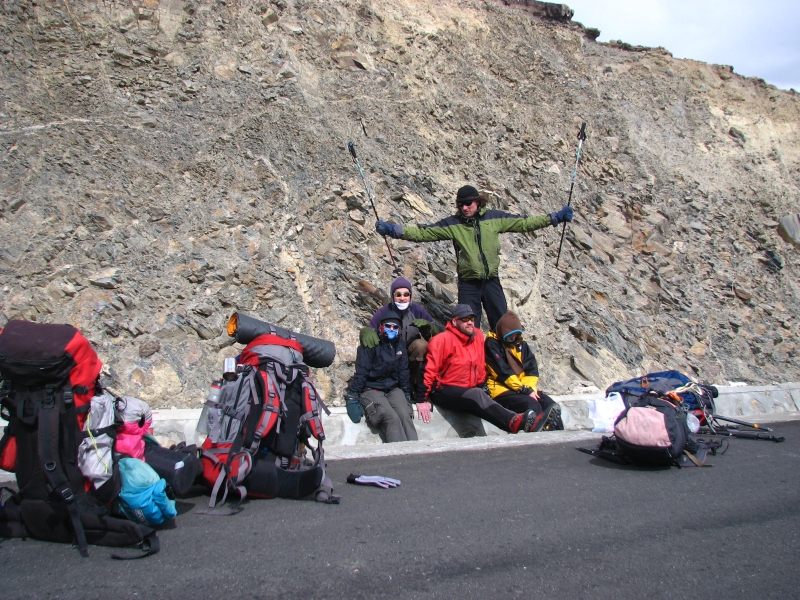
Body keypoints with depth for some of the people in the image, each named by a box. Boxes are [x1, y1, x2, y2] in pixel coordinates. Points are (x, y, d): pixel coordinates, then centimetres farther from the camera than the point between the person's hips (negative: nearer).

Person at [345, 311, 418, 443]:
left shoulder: (400, 345, 11)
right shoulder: (370, 345, -4)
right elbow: (361, 372, -9)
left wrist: (407, 394, 13)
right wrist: (353, 396, -16)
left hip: (393, 390, 4)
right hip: (372, 390, -4)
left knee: (405, 416, -25)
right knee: (392, 418, -29)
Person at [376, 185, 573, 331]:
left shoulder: (495, 218, 1)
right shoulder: (453, 223, -3)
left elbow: (524, 223, 7)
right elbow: (423, 233, -7)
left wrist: (555, 218, 4)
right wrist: (394, 230, -17)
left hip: (491, 281, 1)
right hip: (468, 284, -1)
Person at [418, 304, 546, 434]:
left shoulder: (477, 336, 6)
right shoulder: (443, 339, -12)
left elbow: (480, 366, 15)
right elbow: (429, 369, -15)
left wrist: (480, 385, 10)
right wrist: (423, 399, -19)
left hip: (468, 391, 7)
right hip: (443, 392, -7)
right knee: (477, 395, -32)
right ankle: (513, 422, -50)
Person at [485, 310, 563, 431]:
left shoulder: (521, 343, 16)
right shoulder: (492, 344, -3)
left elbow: (532, 369, 8)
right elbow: (503, 372, -12)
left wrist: (531, 388, -11)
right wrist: (525, 390, -15)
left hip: (524, 388, 6)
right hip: (502, 390, -6)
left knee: (552, 406, -16)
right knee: (532, 405, -31)